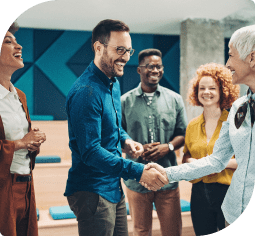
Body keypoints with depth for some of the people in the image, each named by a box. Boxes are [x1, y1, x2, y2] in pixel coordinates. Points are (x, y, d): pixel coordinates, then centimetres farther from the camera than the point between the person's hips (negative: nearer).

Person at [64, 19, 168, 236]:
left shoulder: (114, 84, 9)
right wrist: (138, 171, -30)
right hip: (92, 192, -9)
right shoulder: (86, 92, -22)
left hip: (114, 187, 9)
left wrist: (125, 140, 2)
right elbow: (90, 151, -27)